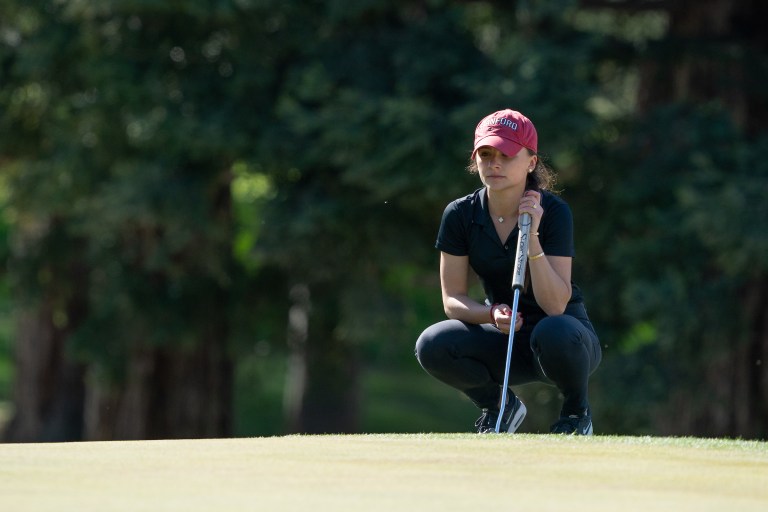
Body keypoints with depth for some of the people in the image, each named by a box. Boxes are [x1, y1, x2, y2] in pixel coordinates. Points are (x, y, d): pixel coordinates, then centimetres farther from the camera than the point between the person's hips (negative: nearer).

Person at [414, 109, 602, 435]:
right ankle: (498, 405, 5)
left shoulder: (553, 212, -17)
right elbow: (452, 300, -7)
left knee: (554, 332, -39)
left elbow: (555, 306, -24)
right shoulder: (461, 215, -8)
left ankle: (576, 409, -6)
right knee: (433, 345, -25)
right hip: (504, 340, 3)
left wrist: (532, 237, -33)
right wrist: (492, 313, -28)